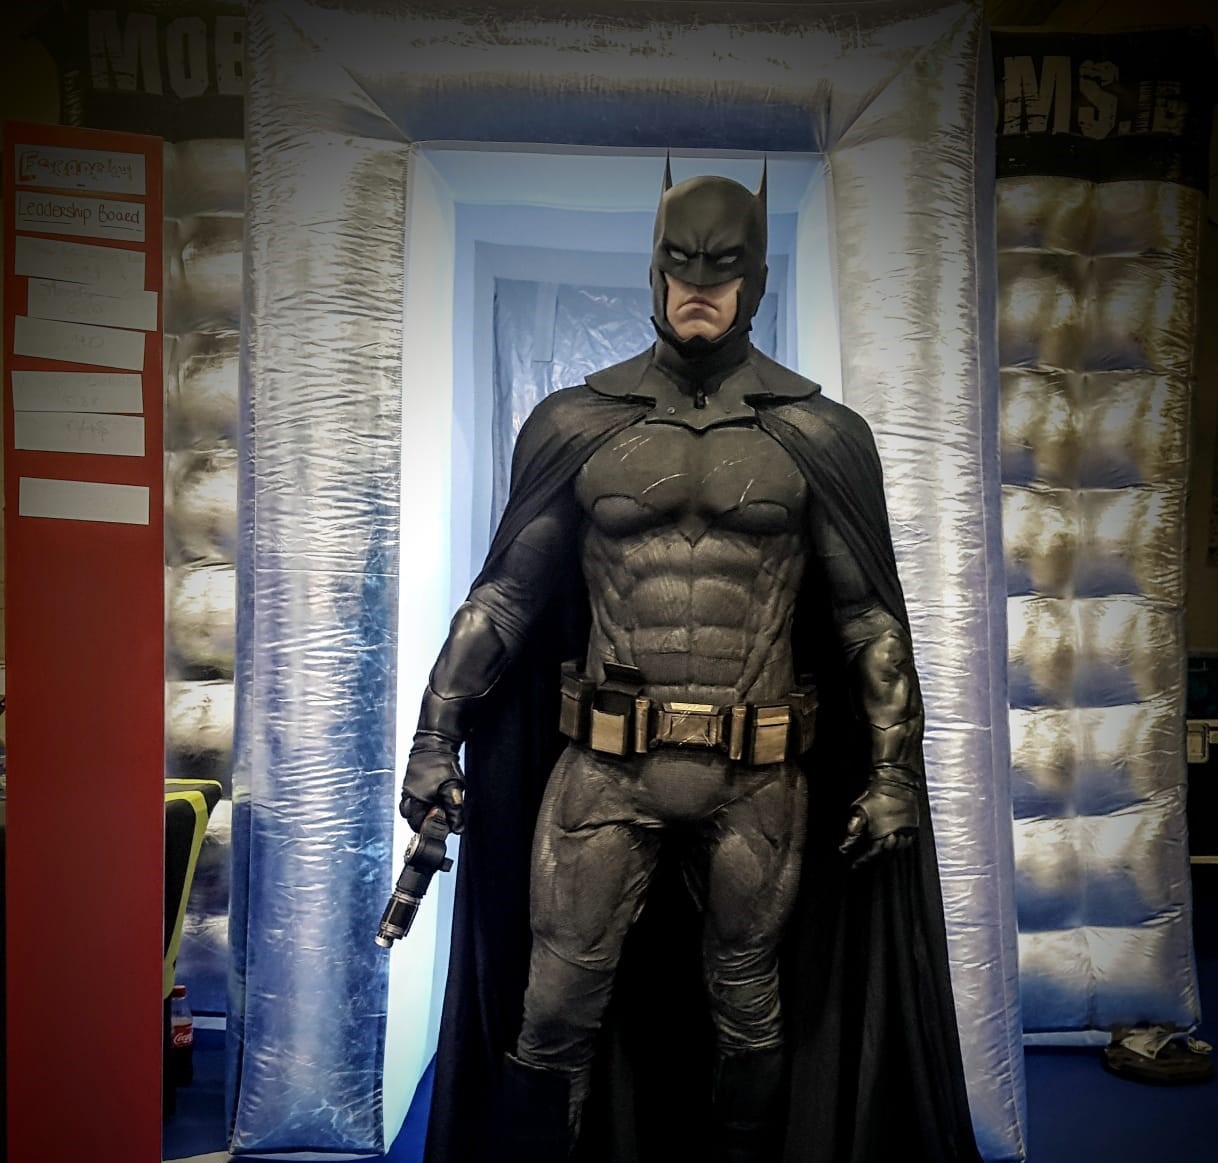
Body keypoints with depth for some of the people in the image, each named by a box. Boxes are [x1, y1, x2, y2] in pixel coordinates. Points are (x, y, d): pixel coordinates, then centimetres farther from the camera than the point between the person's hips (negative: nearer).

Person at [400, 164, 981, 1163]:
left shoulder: (818, 436, 2)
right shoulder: (577, 425, 3)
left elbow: (871, 616, 4)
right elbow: (506, 594, 5)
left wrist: (892, 770, 1)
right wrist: (437, 735, 0)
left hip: (758, 782, 1)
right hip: (602, 770, 0)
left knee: (749, 1007, 18)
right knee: (553, 1011, 6)